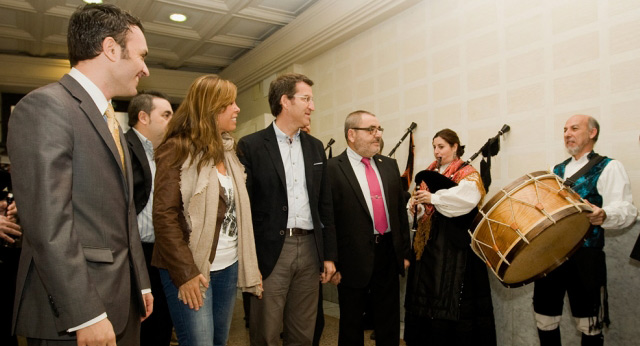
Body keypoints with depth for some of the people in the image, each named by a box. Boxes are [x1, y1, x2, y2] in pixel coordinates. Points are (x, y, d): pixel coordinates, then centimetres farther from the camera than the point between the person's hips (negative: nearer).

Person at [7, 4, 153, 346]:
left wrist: (141, 283, 15)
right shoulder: (45, 106, -13)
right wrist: (85, 316, -20)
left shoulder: (111, 121, 15)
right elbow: (48, 226, -21)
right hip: (74, 312, -8)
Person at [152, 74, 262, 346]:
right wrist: (185, 272, -18)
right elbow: (164, 215, -14)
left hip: (229, 267, 7)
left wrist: (249, 263, 6)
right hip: (192, 270, -7)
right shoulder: (178, 149, -9)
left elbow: (237, 210, 11)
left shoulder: (226, 150, 12)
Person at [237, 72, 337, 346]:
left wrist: (329, 255, 9)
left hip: (310, 249, 5)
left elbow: (325, 205, 12)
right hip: (270, 251, -4)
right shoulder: (251, 146, -4)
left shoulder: (315, 147, 11)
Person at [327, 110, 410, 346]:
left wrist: (404, 252, 10)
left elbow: (401, 210, 11)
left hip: (389, 254, 5)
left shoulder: (389, 165, 7)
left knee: (389, 322, 18)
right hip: (354, 259, -5)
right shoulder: (333, 169, -11)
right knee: (352, 326, 14)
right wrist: (332, 265, -11)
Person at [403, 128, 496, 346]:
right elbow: (421, 200, 12)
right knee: (425, 294, 10)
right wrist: (415, 205, -10)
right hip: (428, 242, 6)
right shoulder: (429, 173, 15)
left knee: (450, 297, -3)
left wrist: (434, 198, -28)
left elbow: (466, 198, -24)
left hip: (454, 244, -6)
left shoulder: (467, 173, -4)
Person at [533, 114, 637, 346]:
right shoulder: (556, 170, 18)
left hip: (584, 256, -5)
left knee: (590, 325, 6)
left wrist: (603, 215, -33)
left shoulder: (608, 167, 0)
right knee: (545, 318, 11)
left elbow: (627, 210, -12)